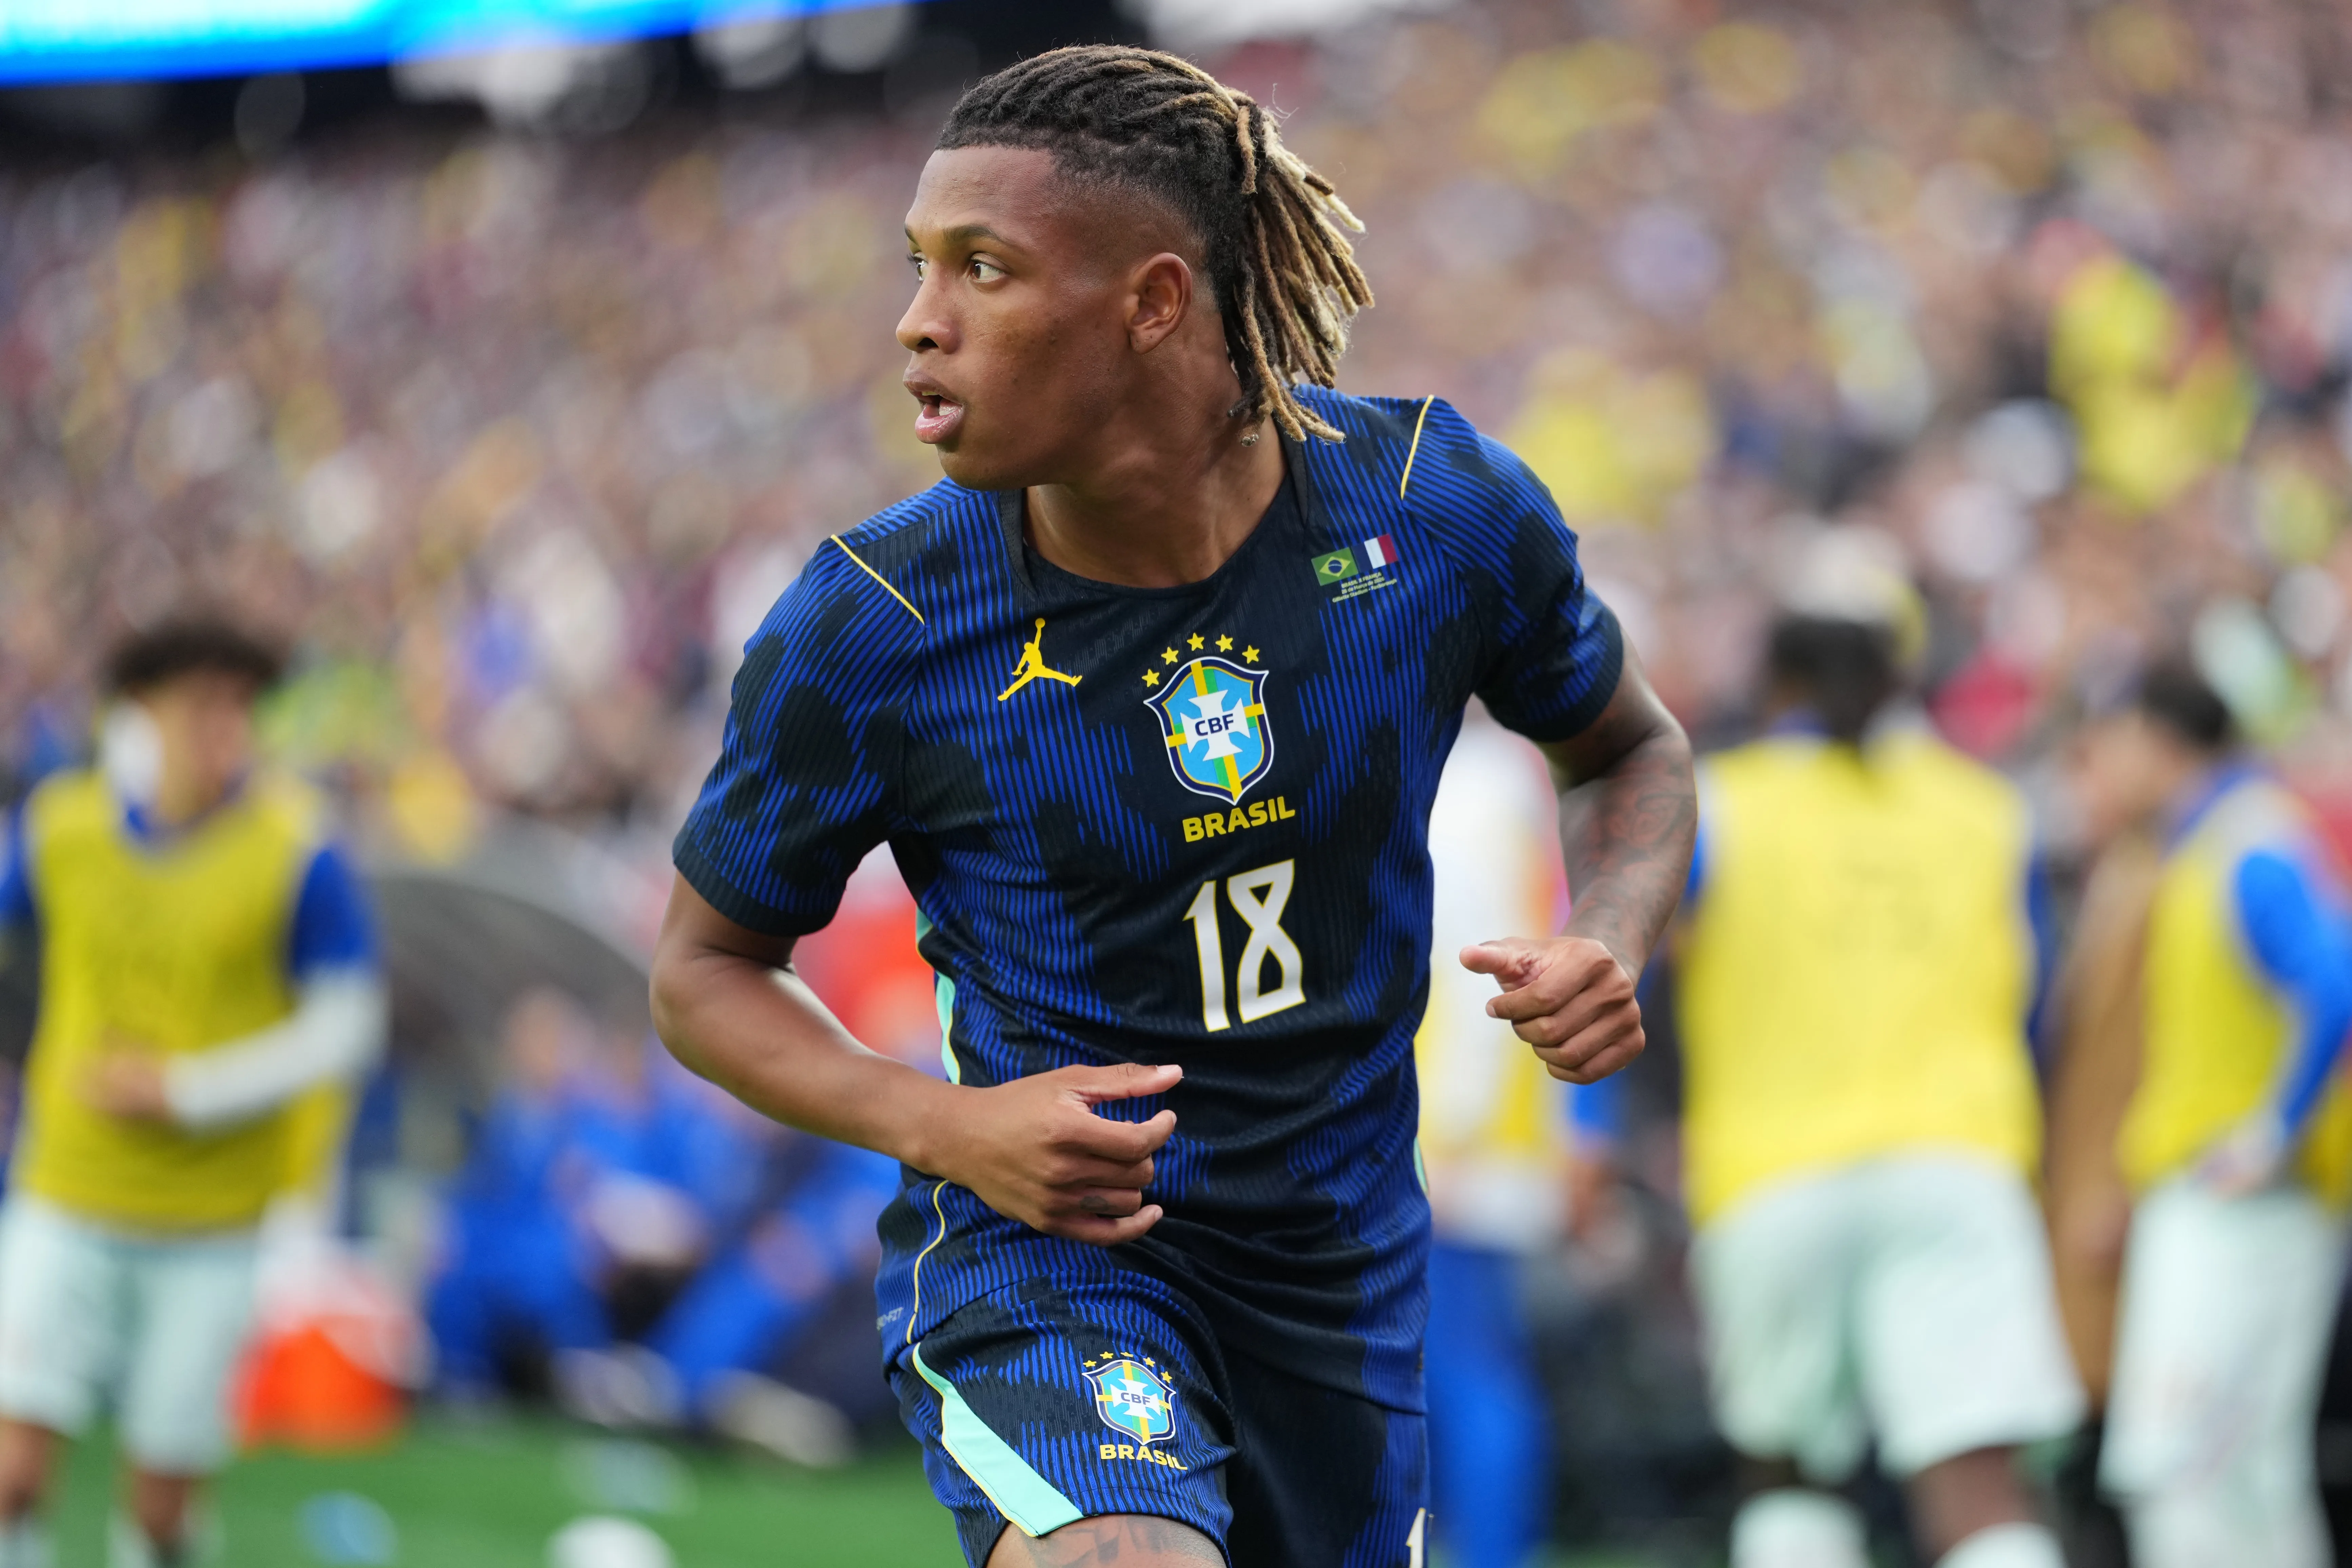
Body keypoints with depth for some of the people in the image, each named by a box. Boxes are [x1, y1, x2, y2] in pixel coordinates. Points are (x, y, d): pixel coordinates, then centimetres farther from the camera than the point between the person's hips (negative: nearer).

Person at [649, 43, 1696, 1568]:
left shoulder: (1437, 507, -10)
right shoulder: (872, 626, -16)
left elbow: (1628, 752, 10)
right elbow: (707, 966, -1)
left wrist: (1607, 952, -11)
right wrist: (941, 1124, -18)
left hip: (1343, 1262, 4)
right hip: (1033, 1250, -4)